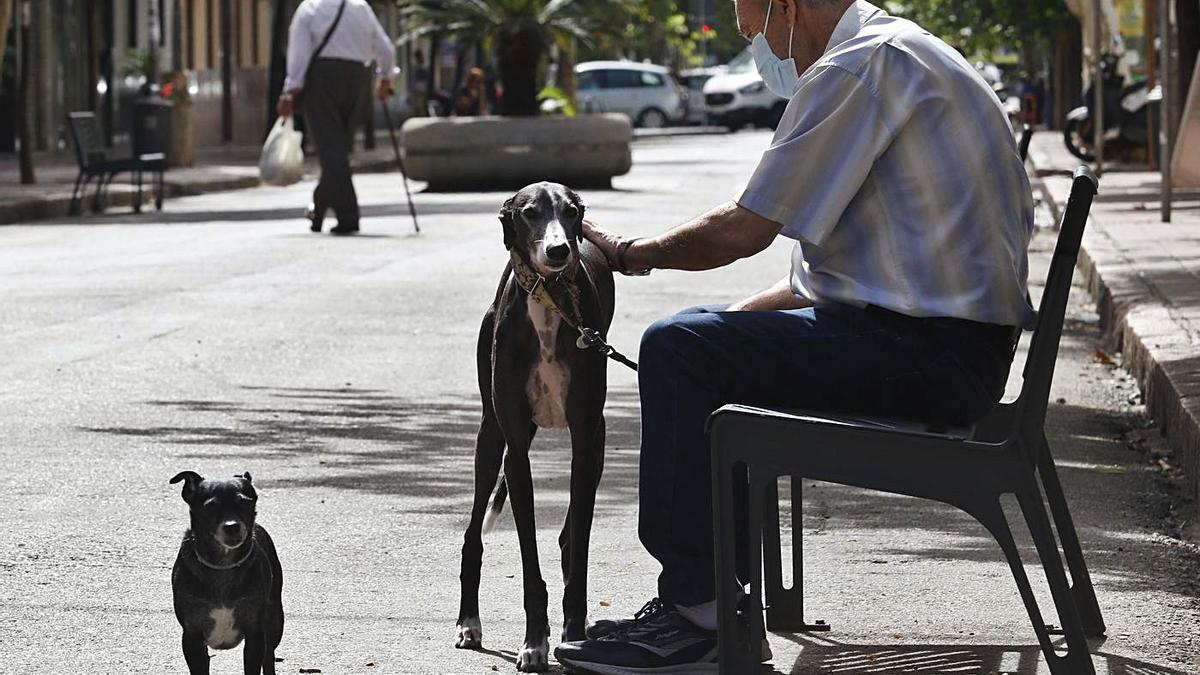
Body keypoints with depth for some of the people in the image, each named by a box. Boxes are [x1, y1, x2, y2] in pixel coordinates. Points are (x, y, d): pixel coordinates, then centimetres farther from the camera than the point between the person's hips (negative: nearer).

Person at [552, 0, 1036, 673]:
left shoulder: (859, 69, -14)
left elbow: (746, 229, -12)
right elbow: (828, 270, 24)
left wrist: (631, 253, 4)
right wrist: (732, 318, 18)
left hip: (932, 352, -11)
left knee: (677, 351, -12)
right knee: (705, 338, 19)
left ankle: (694, 615, -7)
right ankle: (718, 597, 19)